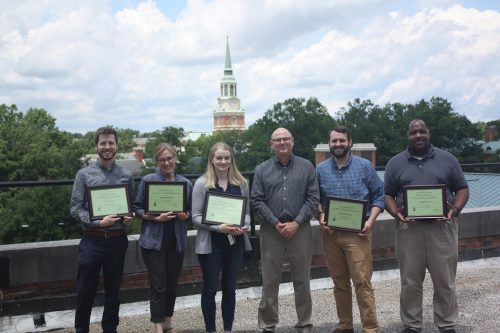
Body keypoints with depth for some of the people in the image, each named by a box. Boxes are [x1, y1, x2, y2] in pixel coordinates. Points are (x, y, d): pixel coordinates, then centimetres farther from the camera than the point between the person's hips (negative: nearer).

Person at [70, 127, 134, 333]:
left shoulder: (126, 176, 5)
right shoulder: (84, 174, -1)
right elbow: (75, 209, -4)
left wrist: (129, 217, -9)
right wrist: (98, 222, -16)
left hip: (117, 240, 2)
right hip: (92, 240, -2)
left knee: (113, 290, 13)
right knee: (85, 291, 5)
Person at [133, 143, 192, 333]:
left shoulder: (186, 183, 5)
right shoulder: (147, 181, -5)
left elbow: (191, 210, 12)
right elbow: (137, 209, -4)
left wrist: (185, 216, -10)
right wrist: (156, 218, -19)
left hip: (177, 241, 4)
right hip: (154, 240, -4)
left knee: (171, 284, 14)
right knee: (158, 286, -4)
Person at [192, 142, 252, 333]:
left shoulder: (241, 183, 4)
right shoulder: (202, 183, -6)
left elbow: (247, 211, 10)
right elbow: (196, 217, -8)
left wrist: (245, 226, -11)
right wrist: (219, 227, -20)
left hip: (235, 243, 3)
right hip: (211, 244, -3)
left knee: (230, 288, 13)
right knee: (210, 289, 6)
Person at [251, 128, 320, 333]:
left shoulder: (306, 167, 4)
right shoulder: (262, 170, 5)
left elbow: (313, 198, -1)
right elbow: (257, 201, -1)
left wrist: (296, 223, -11)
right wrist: (276, 223, -11)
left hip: (300, 229, 0)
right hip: (271, 231, 0)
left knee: (302, 280, 9)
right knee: (270, 282, 6)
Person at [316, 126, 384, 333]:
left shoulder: (364, 166, 2)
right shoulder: (321, 169, 7)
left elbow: (378, 195, 3)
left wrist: (371, 220, -10)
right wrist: (321, 217, -7)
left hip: (357, 232, -3)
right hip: (330, 232, 3)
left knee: (362, 281, -7)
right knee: (339, 282, 10)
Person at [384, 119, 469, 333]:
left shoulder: (447, 159, 7)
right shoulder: (396, 163, 8)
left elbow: (462, 188, 8)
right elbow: (387, 194, 8)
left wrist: (456, 208, -11)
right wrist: (395, 212, -12)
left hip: (442, 227, 0)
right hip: (408, 228, 0)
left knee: (445, 281, 6)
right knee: (410, 282, 6)